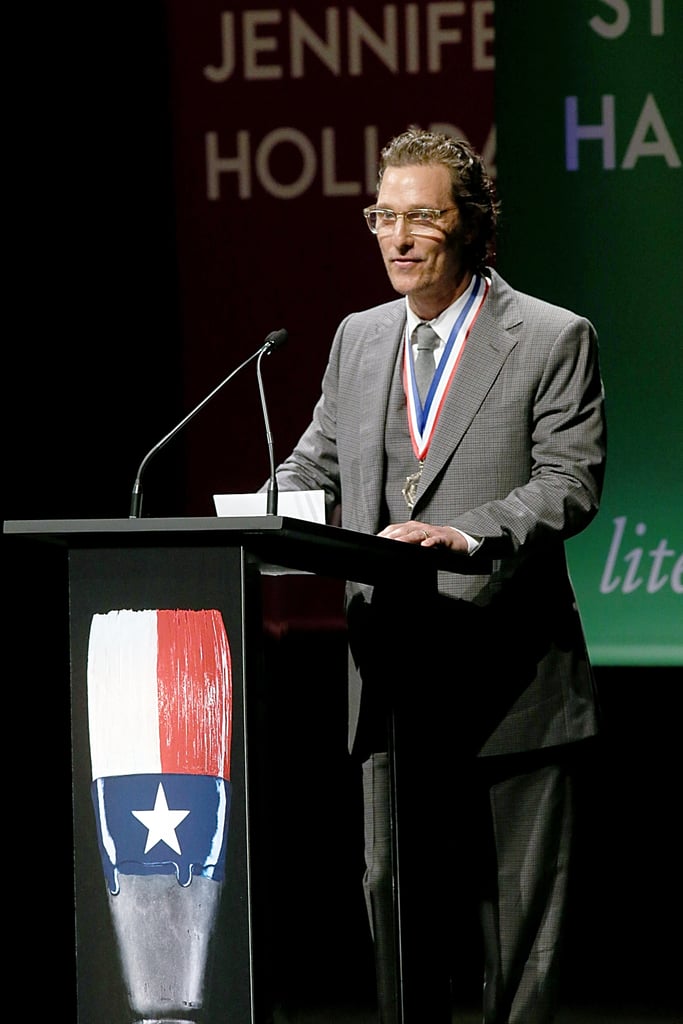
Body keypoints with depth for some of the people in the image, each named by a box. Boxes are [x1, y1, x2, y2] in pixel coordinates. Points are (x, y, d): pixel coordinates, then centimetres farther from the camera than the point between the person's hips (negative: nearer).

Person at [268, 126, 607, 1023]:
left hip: (510, 679, -5)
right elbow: (316, 462, 17)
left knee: (520, 904, 1)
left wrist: (465, 535, -27)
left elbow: (571, 484, -12)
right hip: (393, 674, 5)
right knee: (396, 888, 9)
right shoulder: (359, 340, 13)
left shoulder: (553, 340, -4)